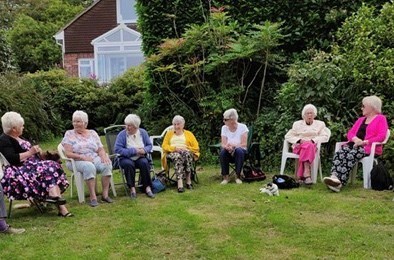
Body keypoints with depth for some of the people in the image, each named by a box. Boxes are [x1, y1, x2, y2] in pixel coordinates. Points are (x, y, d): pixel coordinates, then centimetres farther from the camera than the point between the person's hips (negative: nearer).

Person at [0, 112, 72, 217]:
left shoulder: (19, 138, 21)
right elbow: (12, 159, -21)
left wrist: (36, 150, 6)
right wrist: (30, 152, -14)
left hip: (31, 166, 9)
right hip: (18, 172, -9)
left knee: (52, 166, -17)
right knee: (47, 170, -29)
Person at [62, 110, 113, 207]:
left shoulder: (92, 133, 13)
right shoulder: (69, 134, 3)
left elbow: (100, 149, 9)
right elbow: (68, 153, -6)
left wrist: (103, 156, -15)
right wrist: (82, 157, -20)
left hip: (95, 159, 4)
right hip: (77, 161, -3)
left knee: (107, 164, -27)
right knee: (89, 166, -37)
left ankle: (105, 195, -23)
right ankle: (93, 197, -35)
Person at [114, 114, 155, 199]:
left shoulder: (143, 132, 4)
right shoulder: (122, 134, -8)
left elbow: (149, 145, 9)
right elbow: (118, 149, -16)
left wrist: (144, 150, -15)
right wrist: (134, 151, -20)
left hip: (140, 158, 2)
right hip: (126, 158, -2)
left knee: (144, 163, -31)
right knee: (128, 164, -35)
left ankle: (147, 187, -23)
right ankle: (132, 188, -25)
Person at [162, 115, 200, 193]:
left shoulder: (189, 134, 21)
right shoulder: (169, 133, 25)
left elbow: (196, 148, 10)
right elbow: (164, 146, 10)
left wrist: (186, 149, -8)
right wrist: (175, 148, -9)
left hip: (187, 152, 0)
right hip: (172, 153, 0)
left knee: (186, 154, -39)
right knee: (178, 156, -39)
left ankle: (188, 180, -38)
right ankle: (180, 183, -52)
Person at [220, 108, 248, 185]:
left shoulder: (242, 127, -7)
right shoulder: (224, 128, 1)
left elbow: (244, 144, -13)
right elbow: (223, 144, -6)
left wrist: (233, 145, -30)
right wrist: (227, 147, -30)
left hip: (240, 151, -2)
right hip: (229, 153, 2)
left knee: (239, 150, -36)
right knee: (223, 152, -32)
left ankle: (238, 176, -24)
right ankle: (225, 177, -22)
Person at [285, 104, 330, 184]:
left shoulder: (320, 124, 22)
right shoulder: (297, 124, 23)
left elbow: (325, 137, 6)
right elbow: (288, 136, 12)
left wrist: (313, 140, -11)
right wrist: (299, 140, -6)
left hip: (313, 146, 0)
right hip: (299, 146, 0)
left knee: (309, 145, -38)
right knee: (307, 146, -38)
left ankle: (301, 175, -50)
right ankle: (307, 173, -51)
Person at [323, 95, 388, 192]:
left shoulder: (381, 119, 8)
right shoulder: (361, 119, 29)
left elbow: (381, 137, -7)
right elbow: (350, 133, 19)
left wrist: (364, 142, -17)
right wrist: (355, 139, -5)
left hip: (369, 147, -6)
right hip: (355, 145, 6)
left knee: (350, 156, -35)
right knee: (339, 153, -27)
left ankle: (340, 182, -46)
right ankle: (334, 177, -48)